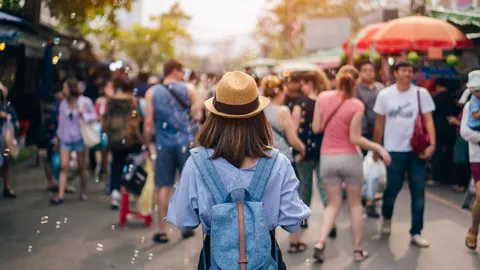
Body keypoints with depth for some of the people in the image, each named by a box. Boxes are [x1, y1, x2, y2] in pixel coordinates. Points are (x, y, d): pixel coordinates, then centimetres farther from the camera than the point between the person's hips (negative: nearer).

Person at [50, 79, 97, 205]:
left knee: (82, 166, 4)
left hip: (79, 137, -3)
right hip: (66, 138, 3)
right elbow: (61, 121, 16)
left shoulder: (85, 102, -3)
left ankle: (84, 192, 19)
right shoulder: (63, 104, 9)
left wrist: (83, 114, -18)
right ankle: (60, 195, -9)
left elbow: (94, 116, 0)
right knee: (63, 166, -7)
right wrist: (58, 138, 18)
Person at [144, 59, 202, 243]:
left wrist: (147, 144, 7)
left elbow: (148, 123, -2)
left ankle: (162, 231, 5)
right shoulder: (188, 89, 0)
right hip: (186, 143, -1)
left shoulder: (152, 93, 3)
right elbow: (198, 116, -3)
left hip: (164, 144, 1)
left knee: (164, 187, 5)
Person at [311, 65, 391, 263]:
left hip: (328, 158, 3)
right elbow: (355, 138, -15)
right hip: (350, 158, -2)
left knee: (333, 204, 14)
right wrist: (379, 148, -7)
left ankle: (321, 243, -6)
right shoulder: (356, 105, -14)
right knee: (355, 204, 13)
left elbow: (316, 128, 0)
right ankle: (358, 250, 19)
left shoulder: (323, 98, -5)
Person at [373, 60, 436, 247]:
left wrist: (432, 144, -16)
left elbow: (428, 120, -4)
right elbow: (379, 124, 7)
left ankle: (416, 233, 10)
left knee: (418, 191, 0)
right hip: (394, 151, 0)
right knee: (392, 189, 7)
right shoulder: (385, 95, 1)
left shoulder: (421, 93, -1)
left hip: (417, 150, 0)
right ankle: (386, 218, 38)